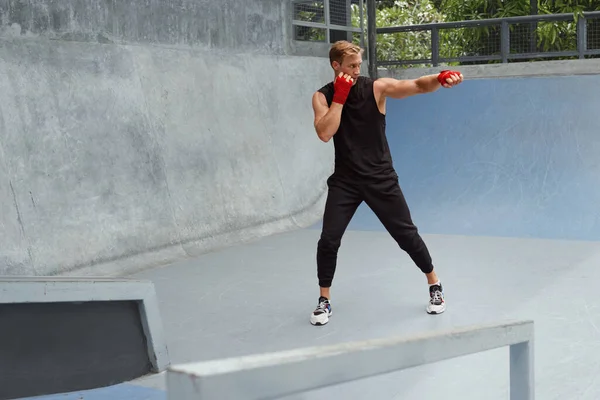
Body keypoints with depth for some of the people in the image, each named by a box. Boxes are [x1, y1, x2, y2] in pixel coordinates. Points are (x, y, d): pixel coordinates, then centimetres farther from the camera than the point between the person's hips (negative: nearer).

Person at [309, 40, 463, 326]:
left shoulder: (377, 87, -7)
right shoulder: (322, 96, -2)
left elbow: (417, 86, -21)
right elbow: (324, 134, -19)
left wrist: (440, 79, -41)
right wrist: (340, 96, -19)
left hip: (381, 179, -1)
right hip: (345, 181, 1)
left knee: (407, 235, 5)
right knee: (328, 240, -7)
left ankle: (435, 286, 27)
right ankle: (324, 301, 13)